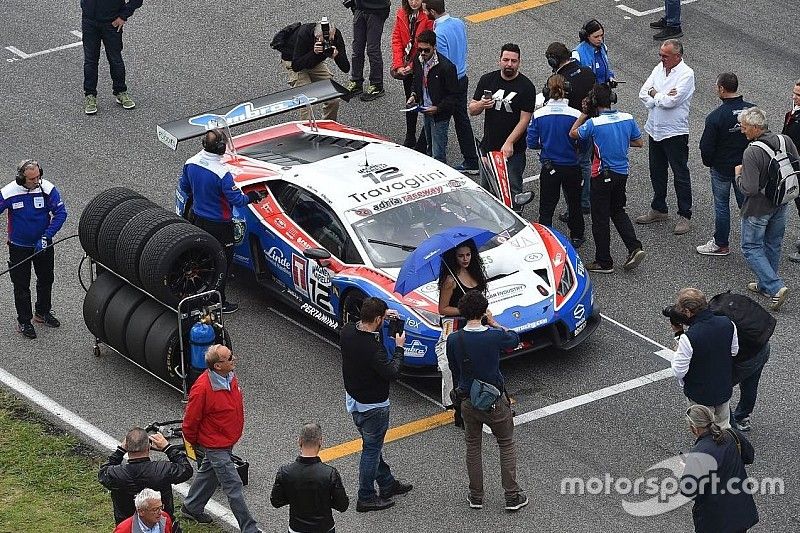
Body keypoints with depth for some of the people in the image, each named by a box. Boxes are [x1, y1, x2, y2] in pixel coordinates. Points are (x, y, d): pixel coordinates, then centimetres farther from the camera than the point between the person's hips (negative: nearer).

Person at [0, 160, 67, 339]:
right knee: (21, 284, 5)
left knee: (46, 279, 19)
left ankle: (43, 313, 41)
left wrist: (46, 236, -22)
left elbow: (61, 213, -16)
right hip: (19, 247, -2)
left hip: (43, 244, 2)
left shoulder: (47, 189, -18)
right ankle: (24, 321, 20)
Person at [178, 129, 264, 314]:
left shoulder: (190, 164, -9)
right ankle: (219, 303, 18)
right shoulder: (222, 173, -30)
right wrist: (251, 197, -3)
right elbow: (237, 200, -24)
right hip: (219, 225, -6)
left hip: (198, 220, 6)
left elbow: (184, 187, 8)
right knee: (222, 262, 9)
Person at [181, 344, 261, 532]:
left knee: (208, 473, 26)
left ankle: (191, 508, 47)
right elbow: (190, 420, -19)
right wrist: (194, 442, -3)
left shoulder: (229, 376, -5)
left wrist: (236, 430, 23)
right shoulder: (202, 388, -32)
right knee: (233, 486, -4)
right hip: (215, 445, -9)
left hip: (228, 440, 9)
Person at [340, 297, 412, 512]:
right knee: (371, 450, 8)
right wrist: (399, 348, -12)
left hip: (353, 398, 9)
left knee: (372, 445, 23)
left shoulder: (347, 331, -10)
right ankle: (366, 498, 19)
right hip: (373, 405, -9)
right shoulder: (373, 348, -34)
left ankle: (387, 484, 40)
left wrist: (382, 316, 6)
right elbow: (391, 373, -24)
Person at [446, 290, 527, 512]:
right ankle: (512, 497, 14)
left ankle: (476, 496, 25)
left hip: (468, 401, 2)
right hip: (495, 401, -2)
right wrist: (494, 323, 11)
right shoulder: (495, 336, -20)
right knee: (506, 446, 13)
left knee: (473, 447, 18)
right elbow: (514, 338, 4)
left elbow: (454, 370, 3)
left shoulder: (453, 340, -11)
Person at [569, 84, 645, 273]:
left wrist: (584, 114, 3)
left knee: (600, 218, 6)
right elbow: (639, 142, 7)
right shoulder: (628, 119, -5)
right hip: (622, 173, 6)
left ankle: (604, 262, 13)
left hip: (602, 176, -5)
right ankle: (634, 247, 10)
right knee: (618, 211, 24)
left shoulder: (594, 123, -19)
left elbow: (572, 134, -3)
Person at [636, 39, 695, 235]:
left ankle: (684, 216, 7)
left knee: (681, 175, 1)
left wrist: (654, 95, -6)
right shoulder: (659, 69, 7)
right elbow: (643, 93, -1)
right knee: (657, 172, 18)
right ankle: (658, 209, 32)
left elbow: (670, 101, -24)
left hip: (674, 132, -7)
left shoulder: (686, 74, -15)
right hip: (654, 129, 7)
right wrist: (662, 97, -16)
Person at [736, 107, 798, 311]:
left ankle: (775, 288, -4)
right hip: (780, 204, 7)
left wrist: (739, 174, -10)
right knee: (773, 246, 22)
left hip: (758, 208, -7)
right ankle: (765, 285, 37)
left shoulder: (752, 153, -29)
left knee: (751, 248, 8)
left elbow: (750, 189, -28)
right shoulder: (786, 141, -9)